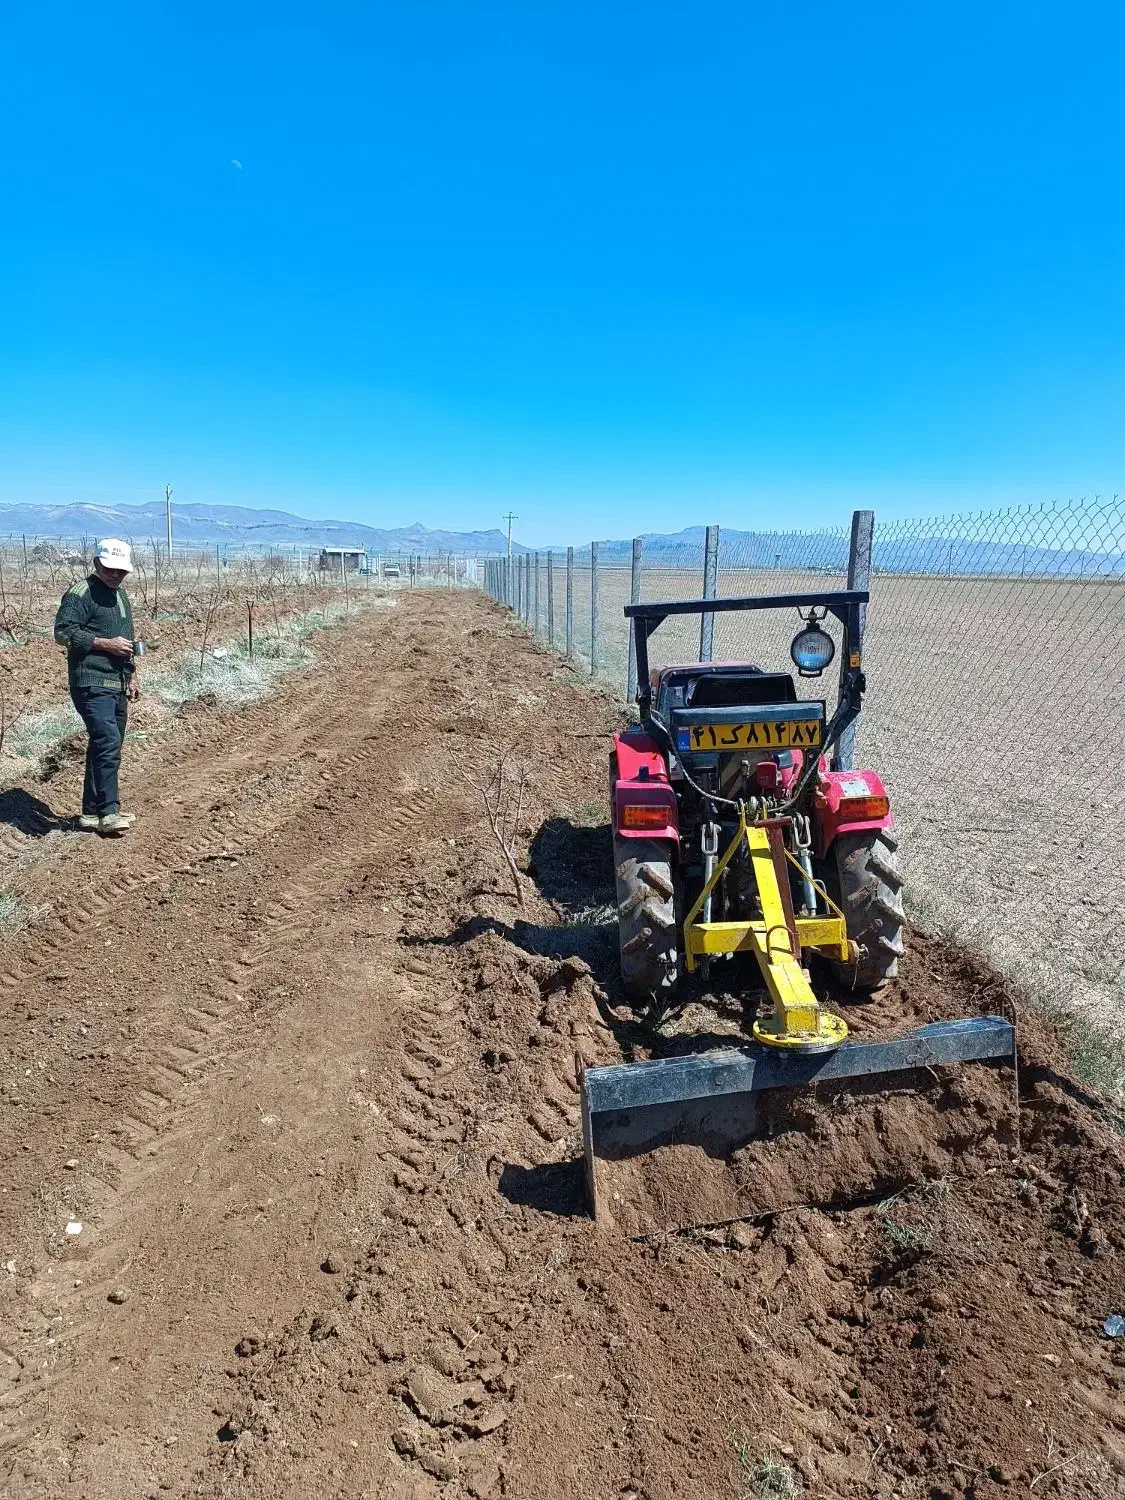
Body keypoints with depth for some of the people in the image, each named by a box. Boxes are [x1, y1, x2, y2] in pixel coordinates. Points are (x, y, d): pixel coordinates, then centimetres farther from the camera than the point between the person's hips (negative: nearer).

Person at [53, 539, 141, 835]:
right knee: (108, 743, -18)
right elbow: (63, 632, -16)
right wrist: (106, 644, -18)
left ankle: (93, 812, 19)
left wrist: (132, 672, 24)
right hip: (92, 684, -9)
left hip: (117, 686, 9)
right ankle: (109, 812, -15)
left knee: (104, 748, 11)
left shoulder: (121, 594, 20)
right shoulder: (81, 593, -7)